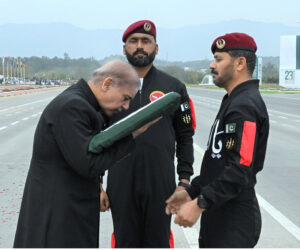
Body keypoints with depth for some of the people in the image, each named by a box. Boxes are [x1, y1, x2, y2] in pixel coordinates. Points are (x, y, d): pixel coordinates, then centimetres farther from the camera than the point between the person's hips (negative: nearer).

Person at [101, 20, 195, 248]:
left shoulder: (173, 87, 4)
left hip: (161, 185, 0)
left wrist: (184, 181, -2)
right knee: (125, 242, 10)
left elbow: (185, 137, 5)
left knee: (158, 241, 9)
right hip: (121, 184, 1)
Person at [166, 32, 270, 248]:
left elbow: (241, 169, -26)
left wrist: (199, 204, -23)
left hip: (234, 223, -10)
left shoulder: (245, 107, -18)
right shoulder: (233, 101, 16)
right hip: (218, 216, 10)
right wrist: (191, 192, 14)